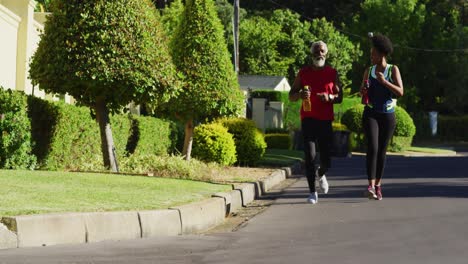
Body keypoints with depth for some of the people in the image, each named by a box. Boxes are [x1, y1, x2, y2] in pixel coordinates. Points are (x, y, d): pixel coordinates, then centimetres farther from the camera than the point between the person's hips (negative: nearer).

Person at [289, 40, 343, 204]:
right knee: (309, 157, -9)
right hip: (308, 119, -1)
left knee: (326, 160, 1)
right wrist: (300, 95, -14)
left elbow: (340, 97, 10)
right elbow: (291, 96, 9)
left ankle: (320, 174, 37)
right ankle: (312, 192, 0)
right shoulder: (303, 72, 6)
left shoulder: (332, 73, 8)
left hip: (326, 120, 1)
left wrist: (330, 97, -13)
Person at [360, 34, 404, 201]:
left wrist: (385, 82, -22)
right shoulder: (368, 71, 6)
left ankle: (378, 185, 19)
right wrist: (363, 91, -8)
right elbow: (363, 92, 16)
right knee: (372, 148, -16)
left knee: (382, 151, 5)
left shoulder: (393, 70, -2)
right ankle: (371, 186, -23)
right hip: (371, 114, 0)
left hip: (388, 116, 0)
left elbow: (400, 92, -10)